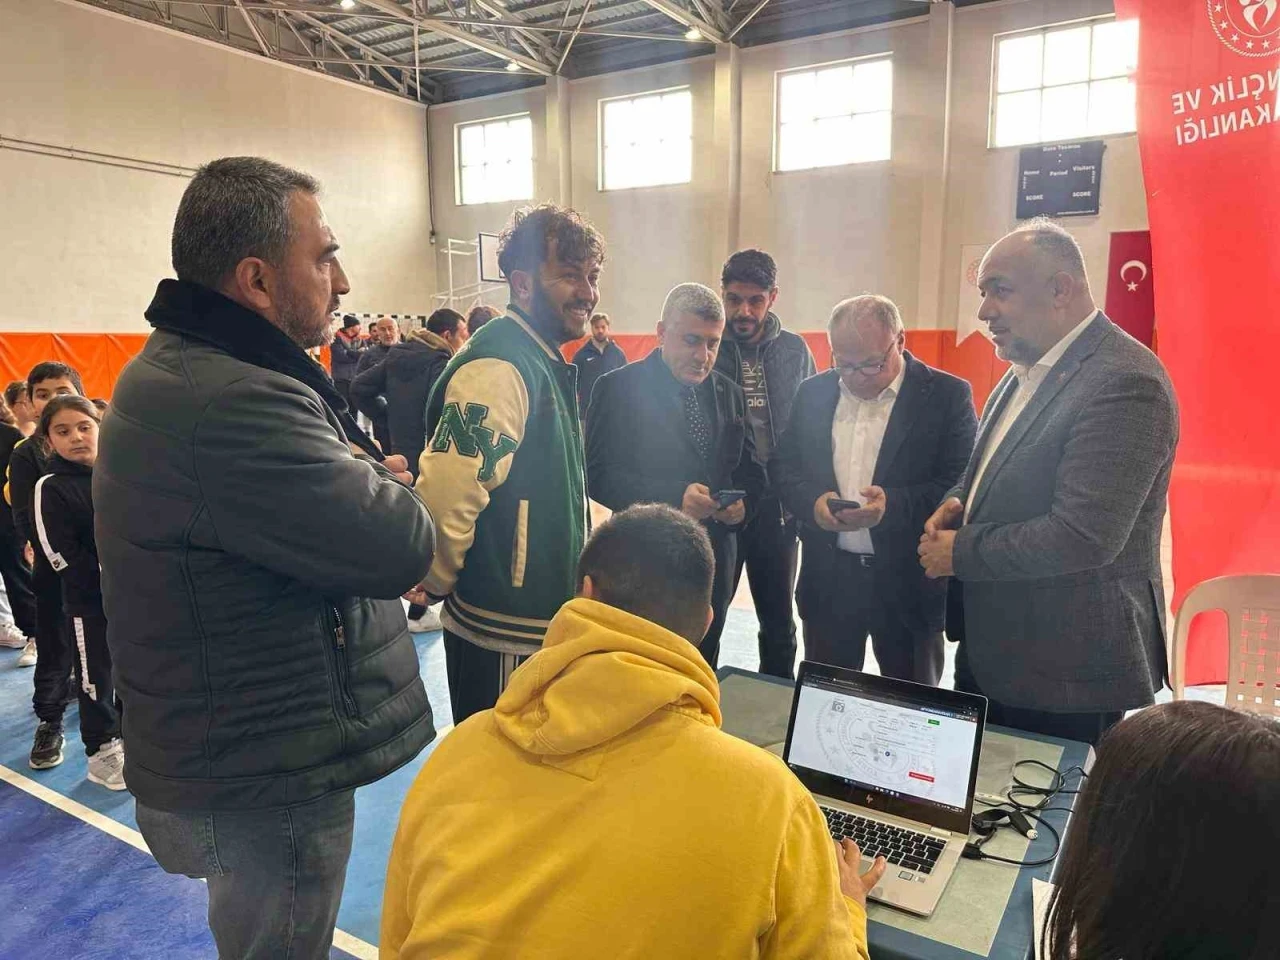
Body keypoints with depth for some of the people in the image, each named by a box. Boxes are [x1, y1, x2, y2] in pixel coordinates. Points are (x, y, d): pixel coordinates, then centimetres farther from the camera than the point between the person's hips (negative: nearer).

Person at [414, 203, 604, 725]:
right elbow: (446, 492, -29)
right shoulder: (499, 366, -22)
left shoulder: (546, 362, 11)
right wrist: (437, 583, -13)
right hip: (504, 638, -10)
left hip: (543, 622, 10)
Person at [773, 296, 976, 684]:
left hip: (909, 580, -3)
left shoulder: (948, 395, -7)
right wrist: (812, 500, -13)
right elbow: (782, 465, 8)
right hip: (828, 576, 3)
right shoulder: (813, 393, 5)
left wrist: (893, 504, -27)